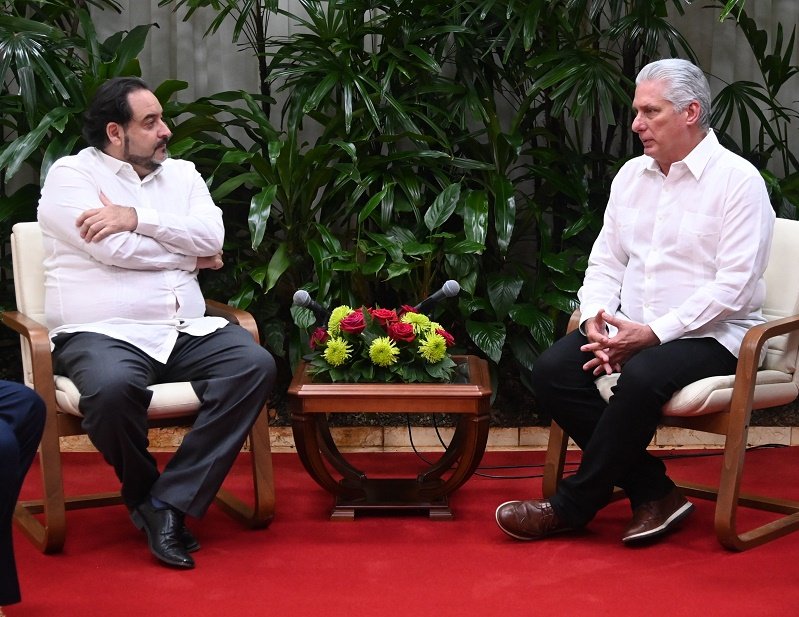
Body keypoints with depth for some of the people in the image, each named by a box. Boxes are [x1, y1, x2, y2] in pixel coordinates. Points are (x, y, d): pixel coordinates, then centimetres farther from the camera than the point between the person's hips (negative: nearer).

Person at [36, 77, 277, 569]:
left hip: (183, 332, 5)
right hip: (101, 334, -5)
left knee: (255, 364, -23)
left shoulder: (181, 174, 19)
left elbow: (212, 237, 0)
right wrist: (189, 255, 2)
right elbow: (114, 250, -11)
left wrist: (137, 218, -9)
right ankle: (143, 492, -6)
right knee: (113, 387, -39)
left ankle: (168, 502, -22)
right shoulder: (71, 174, 3)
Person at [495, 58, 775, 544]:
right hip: (630, 326, 7)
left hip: (709, 335, -7)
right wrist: (595, 318, -7)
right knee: (553, 370, -18)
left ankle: (572, 506, -17)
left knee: (642, 377, -35)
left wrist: (655, 333, -21)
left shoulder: (738, 180, -7)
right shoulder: (632, 175, 14)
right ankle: (652, 491, -11)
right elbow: (606, 261, 15)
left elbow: (733, 285, -15)